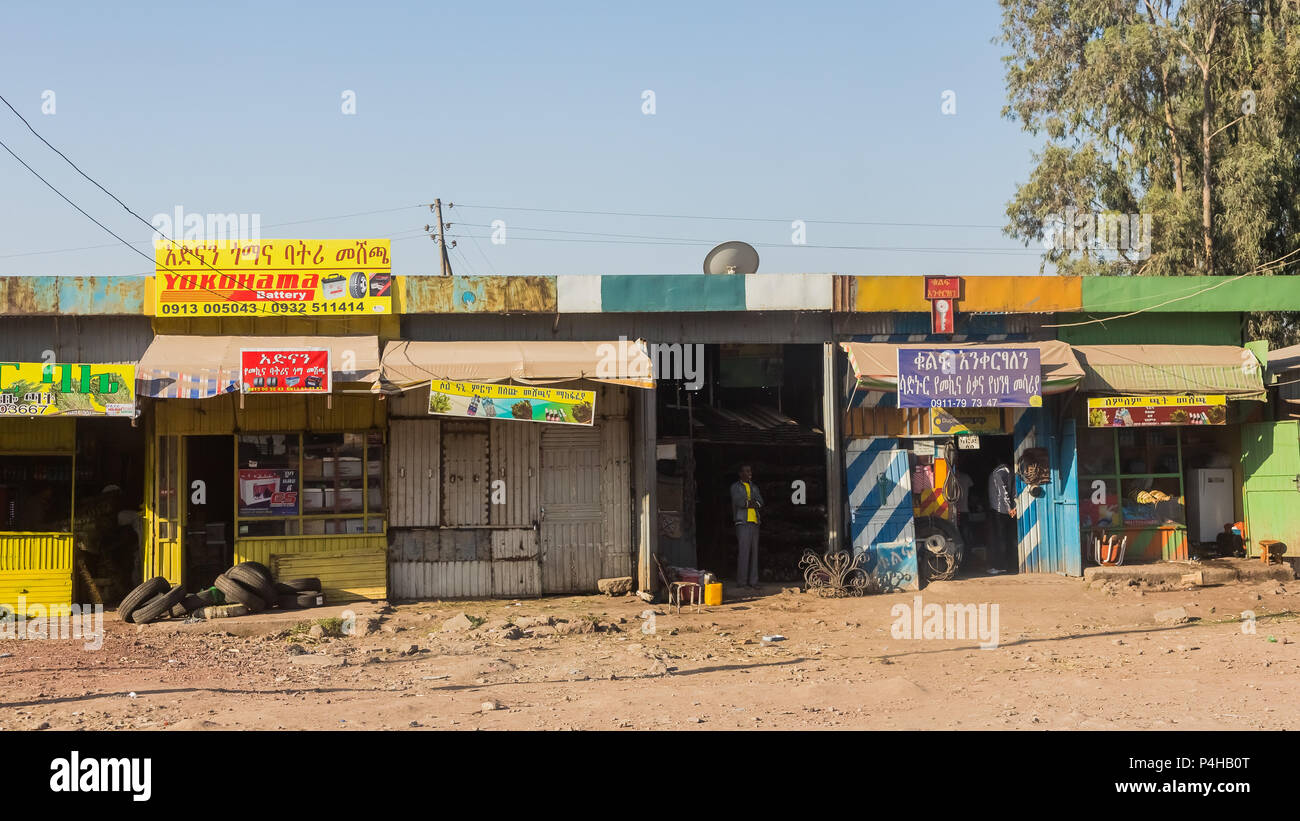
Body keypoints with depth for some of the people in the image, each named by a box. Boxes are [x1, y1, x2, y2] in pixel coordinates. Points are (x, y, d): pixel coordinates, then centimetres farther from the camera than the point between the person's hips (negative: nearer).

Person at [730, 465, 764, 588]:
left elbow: (760, 503, 7)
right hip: (743, 522, -6)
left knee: (754, 551, 4)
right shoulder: (735, 487, 5)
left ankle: (753, 581, 6)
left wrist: (747, 503, -9)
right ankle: (742, 581, -9)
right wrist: (752, 503, -2)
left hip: (754, 522, 6)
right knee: (744, 550, -11)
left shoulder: (754, 487, 20)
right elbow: (739, 501, -12)